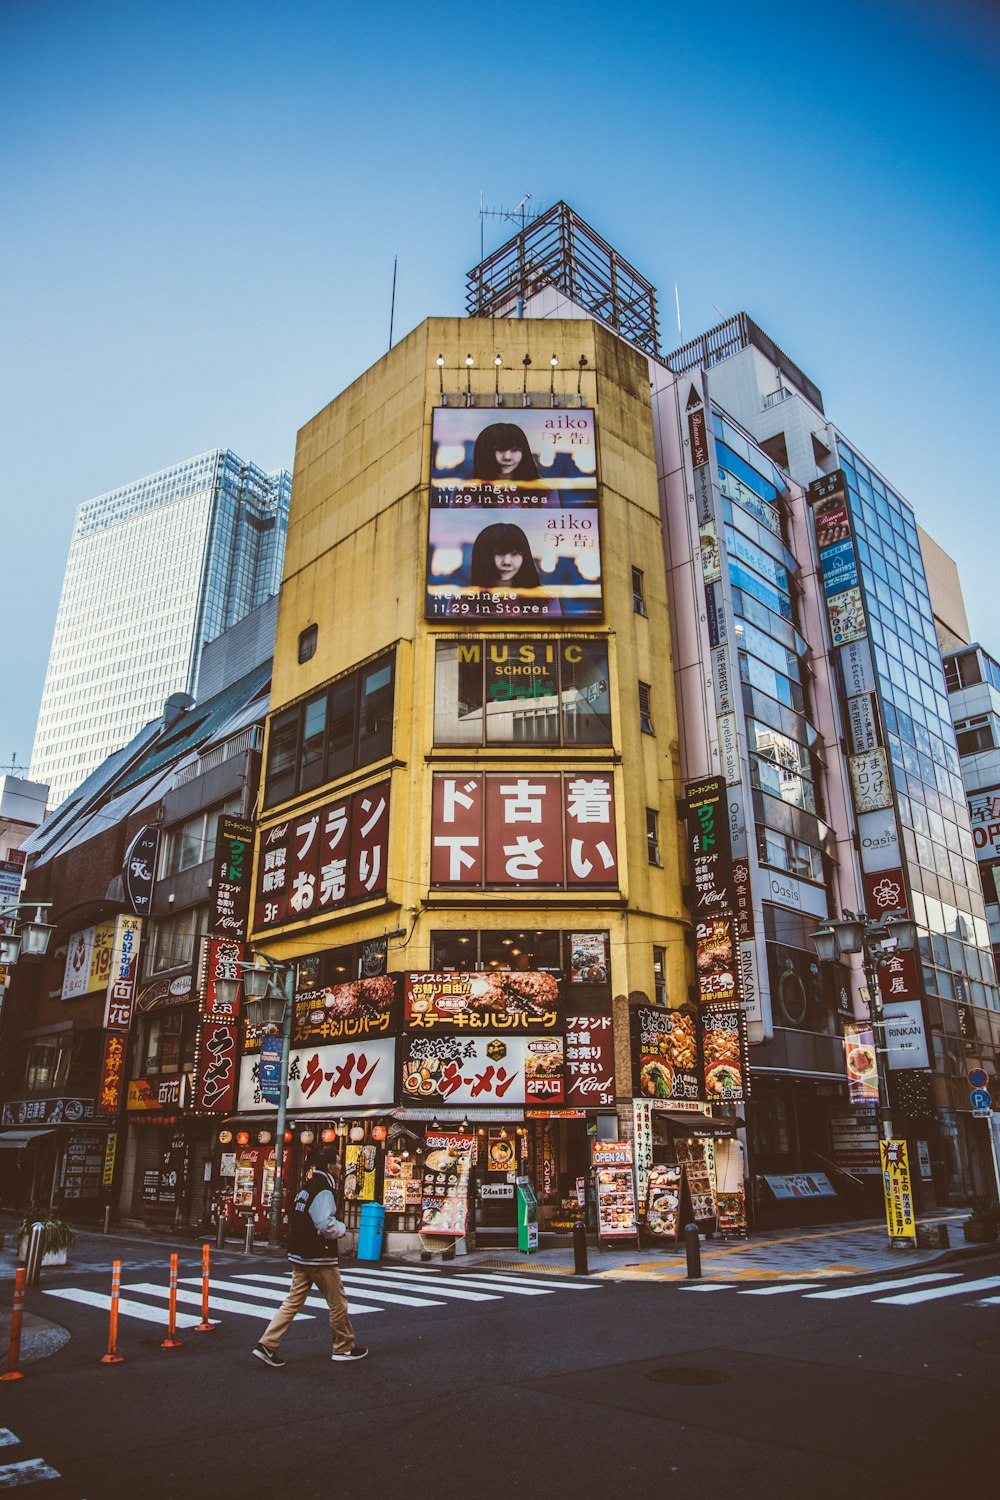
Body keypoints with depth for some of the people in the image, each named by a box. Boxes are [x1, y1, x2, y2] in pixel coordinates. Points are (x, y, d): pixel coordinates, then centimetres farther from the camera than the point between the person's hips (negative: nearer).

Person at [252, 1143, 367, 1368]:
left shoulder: (307, 1188, 11)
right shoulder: (324, 1191, -20)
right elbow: (326, 1226, -29)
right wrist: (341, 1227, -8)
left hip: (299, 1255, 9)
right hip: (319, 1257, -9)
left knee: (293, 1302, 10)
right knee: (337, 1302, 7)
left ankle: (267, 1345, 2)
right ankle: (344, 1347, 20)